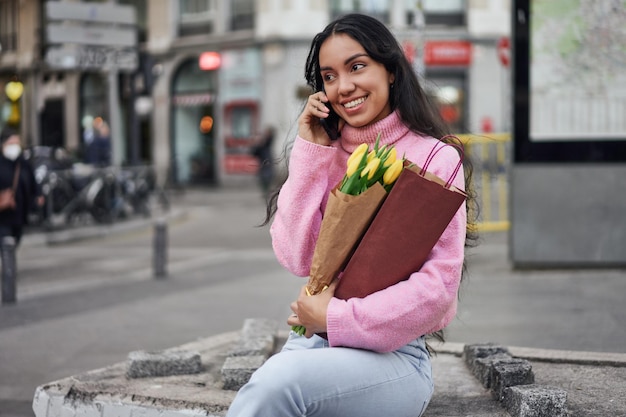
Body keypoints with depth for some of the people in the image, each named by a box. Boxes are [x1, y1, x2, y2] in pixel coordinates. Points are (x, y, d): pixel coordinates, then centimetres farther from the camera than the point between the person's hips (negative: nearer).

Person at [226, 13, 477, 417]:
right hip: (314, 340, 4)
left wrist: (335, 317, -11)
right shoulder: (327, 156, 13)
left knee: (280, 379, -33)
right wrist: (310, 152, -1)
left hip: (394, 353, -4)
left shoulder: (436, 159, -2)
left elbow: (437, 286, -11)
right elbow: (297, 257, 1)